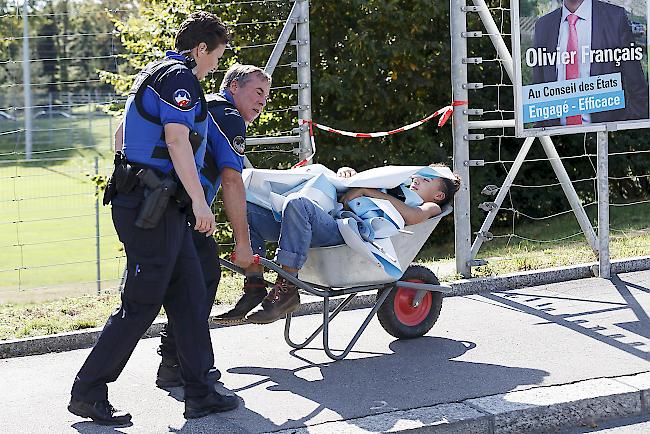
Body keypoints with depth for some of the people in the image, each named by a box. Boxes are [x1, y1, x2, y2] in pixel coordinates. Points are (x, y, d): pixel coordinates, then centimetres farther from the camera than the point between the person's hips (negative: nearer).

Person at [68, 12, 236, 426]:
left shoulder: (155, 73, 21)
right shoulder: (180, 78, -11)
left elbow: (123, 132, 30)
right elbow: (177, 141, -21)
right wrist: (199, 202, -21)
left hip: (162, 207, 11)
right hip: (152, 207, -11)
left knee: (189, 296, 10)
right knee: (140, 305, -5)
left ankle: (200, 393, 13)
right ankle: (88, 392, 2)